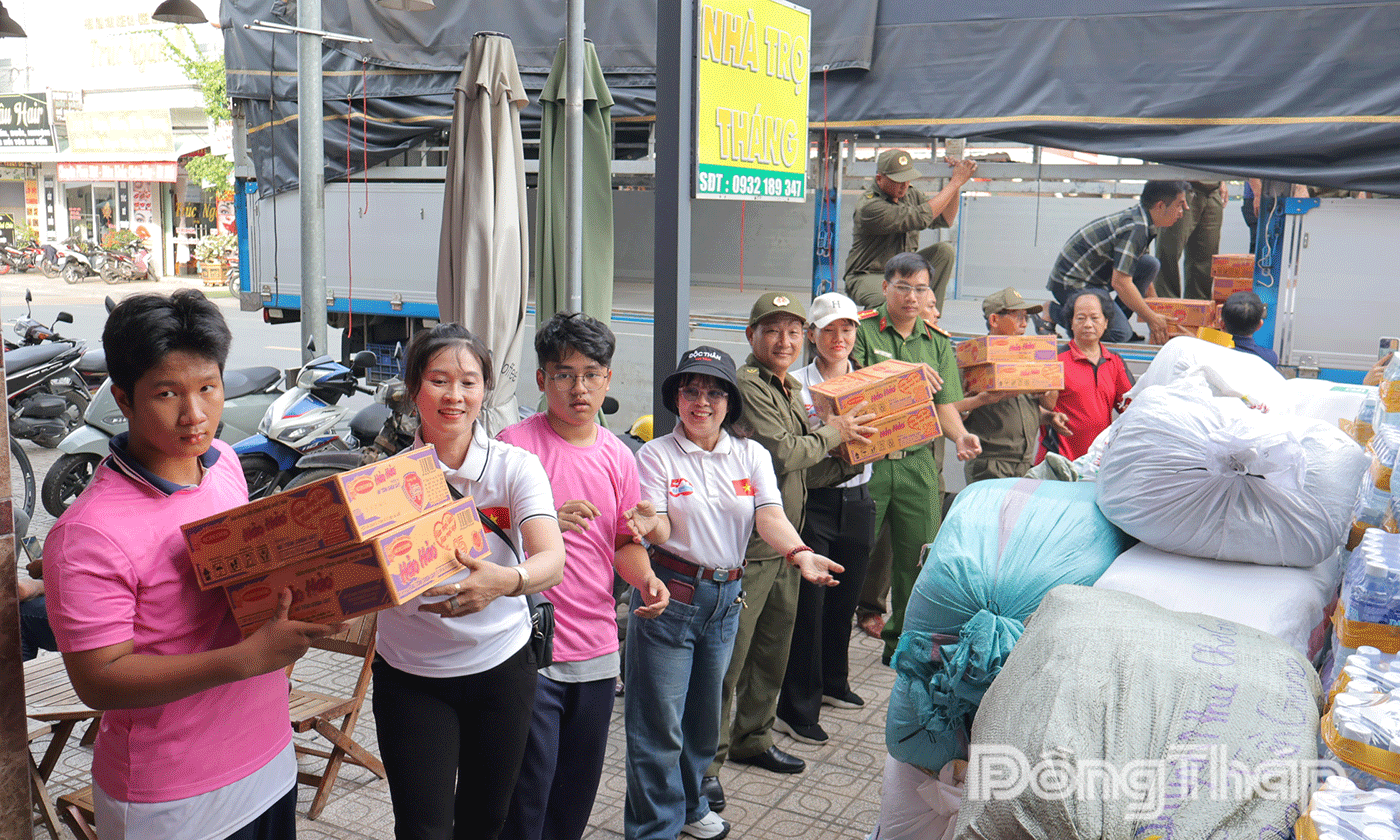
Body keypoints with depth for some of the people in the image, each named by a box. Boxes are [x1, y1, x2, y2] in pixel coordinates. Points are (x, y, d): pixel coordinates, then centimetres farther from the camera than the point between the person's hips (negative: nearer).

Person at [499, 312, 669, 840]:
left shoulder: (618, 456, 7)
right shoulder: (515, 443, -9)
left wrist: (645, 579, -5)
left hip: (597, 649, 5)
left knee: (578, 791, 16)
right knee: (527, 795, 0)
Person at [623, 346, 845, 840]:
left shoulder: (751, 455, 4)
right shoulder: (657, 455, -6)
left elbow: (770, 516, -9)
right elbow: (662, 530, -14)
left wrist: (800, 554, -29)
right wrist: (648, 523, -38)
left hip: (727, 596, 4)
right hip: (669, 594, -4)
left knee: (704, 713, 19)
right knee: (660, 721, 0)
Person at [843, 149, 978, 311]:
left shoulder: (910, 194, 4)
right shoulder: (869, 207, -24)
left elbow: (944, 219, 4)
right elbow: (921, 218, -29)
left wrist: (956, 185, -11)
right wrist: (955, 182, -22)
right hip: (868, 278, -9)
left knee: (944, 250, -12)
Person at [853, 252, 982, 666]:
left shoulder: (938, 341, 14)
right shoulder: (862, 330, -1)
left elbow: (945, 404, 11)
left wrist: (959, 435, -8)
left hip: (919, 462, 4)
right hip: (866, 458, -4)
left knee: (916, 555, 7)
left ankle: (903, 640, 23)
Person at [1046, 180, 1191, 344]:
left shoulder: (1137, 216, 7)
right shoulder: (1136, 228, -23)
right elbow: (1120, 282, -27)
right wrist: (1151, 318, -18)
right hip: (1072, 283, -10)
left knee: (1150, 264, -2)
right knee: (1121, 334, -20)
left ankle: (1115, 320, 4)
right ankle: (1053, 312, -9)